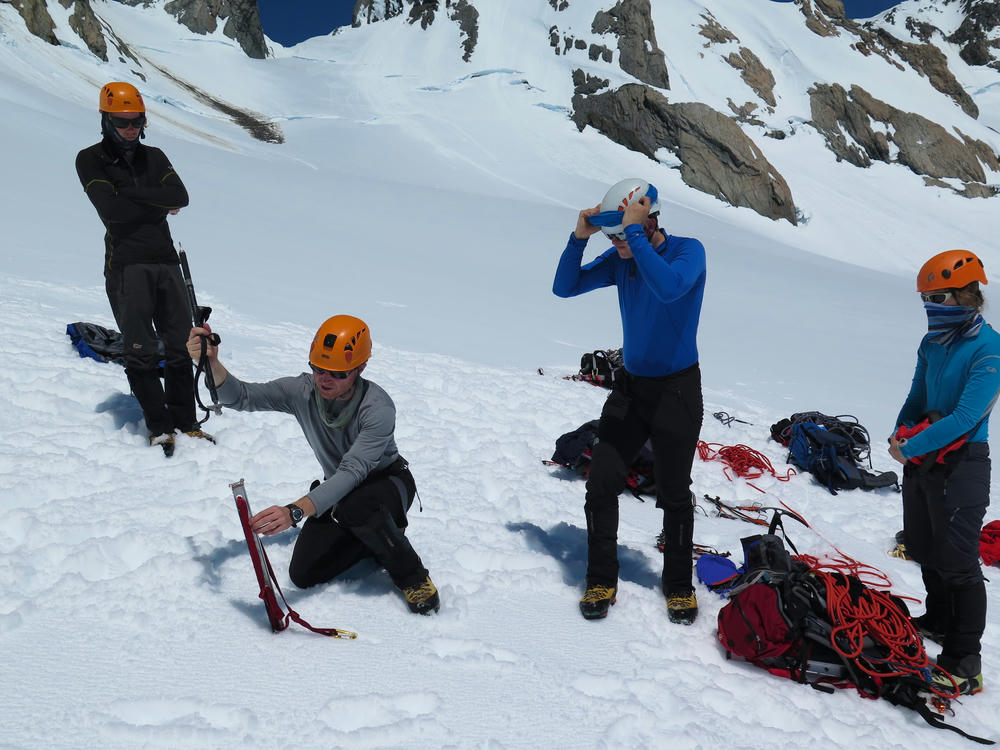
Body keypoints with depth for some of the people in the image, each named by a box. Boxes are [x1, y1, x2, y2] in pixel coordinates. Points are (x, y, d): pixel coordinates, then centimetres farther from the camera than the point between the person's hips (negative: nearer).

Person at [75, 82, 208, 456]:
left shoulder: (154, 157, 15)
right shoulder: (90, 159, 2)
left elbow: (180, 196, -3)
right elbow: (112, 210, -14)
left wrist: (131, 192, -10)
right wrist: (160, 206, -4)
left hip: (166, 260, 5)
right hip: (126, 265, -4)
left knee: (180, 345, 5)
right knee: (141, 352, -5)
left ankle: (185, 421, 14)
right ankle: (159, 426, 5)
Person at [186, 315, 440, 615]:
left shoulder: (378, 408, -32)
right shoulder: (303, 391, -16)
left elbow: (352, 472, -40)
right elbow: (242, 397, -21)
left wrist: (294, 511, -53)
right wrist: (212, 365, -43)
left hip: (388, 481, -5)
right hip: (338, 488, 5)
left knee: (355, 506, -40)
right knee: (303, 574, -7)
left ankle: (411, 574, -14)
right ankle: (380, 533, 14)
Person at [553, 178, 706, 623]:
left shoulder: (688, 251, -13)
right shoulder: (620, 260, 1)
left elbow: (669, 287, -35)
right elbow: (564, 288, -1)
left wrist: (635, 233, -31)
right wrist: (579, 237, -14)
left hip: (677, 390, -4)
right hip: (631, 386, 5)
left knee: (674, 494, 4)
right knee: (601, 483, 0)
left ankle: (679, 586, 24)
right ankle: (601, 582, 14)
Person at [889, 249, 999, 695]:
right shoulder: (932, 343, 6)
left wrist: (912, 448, -20)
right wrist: (902, 433, -3)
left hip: (961, 466, -8)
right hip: (922, 460, 8)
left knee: (956, 562, -4)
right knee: (924, 550, 20)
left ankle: (964, 664, 6)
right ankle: (938, 621, 41)